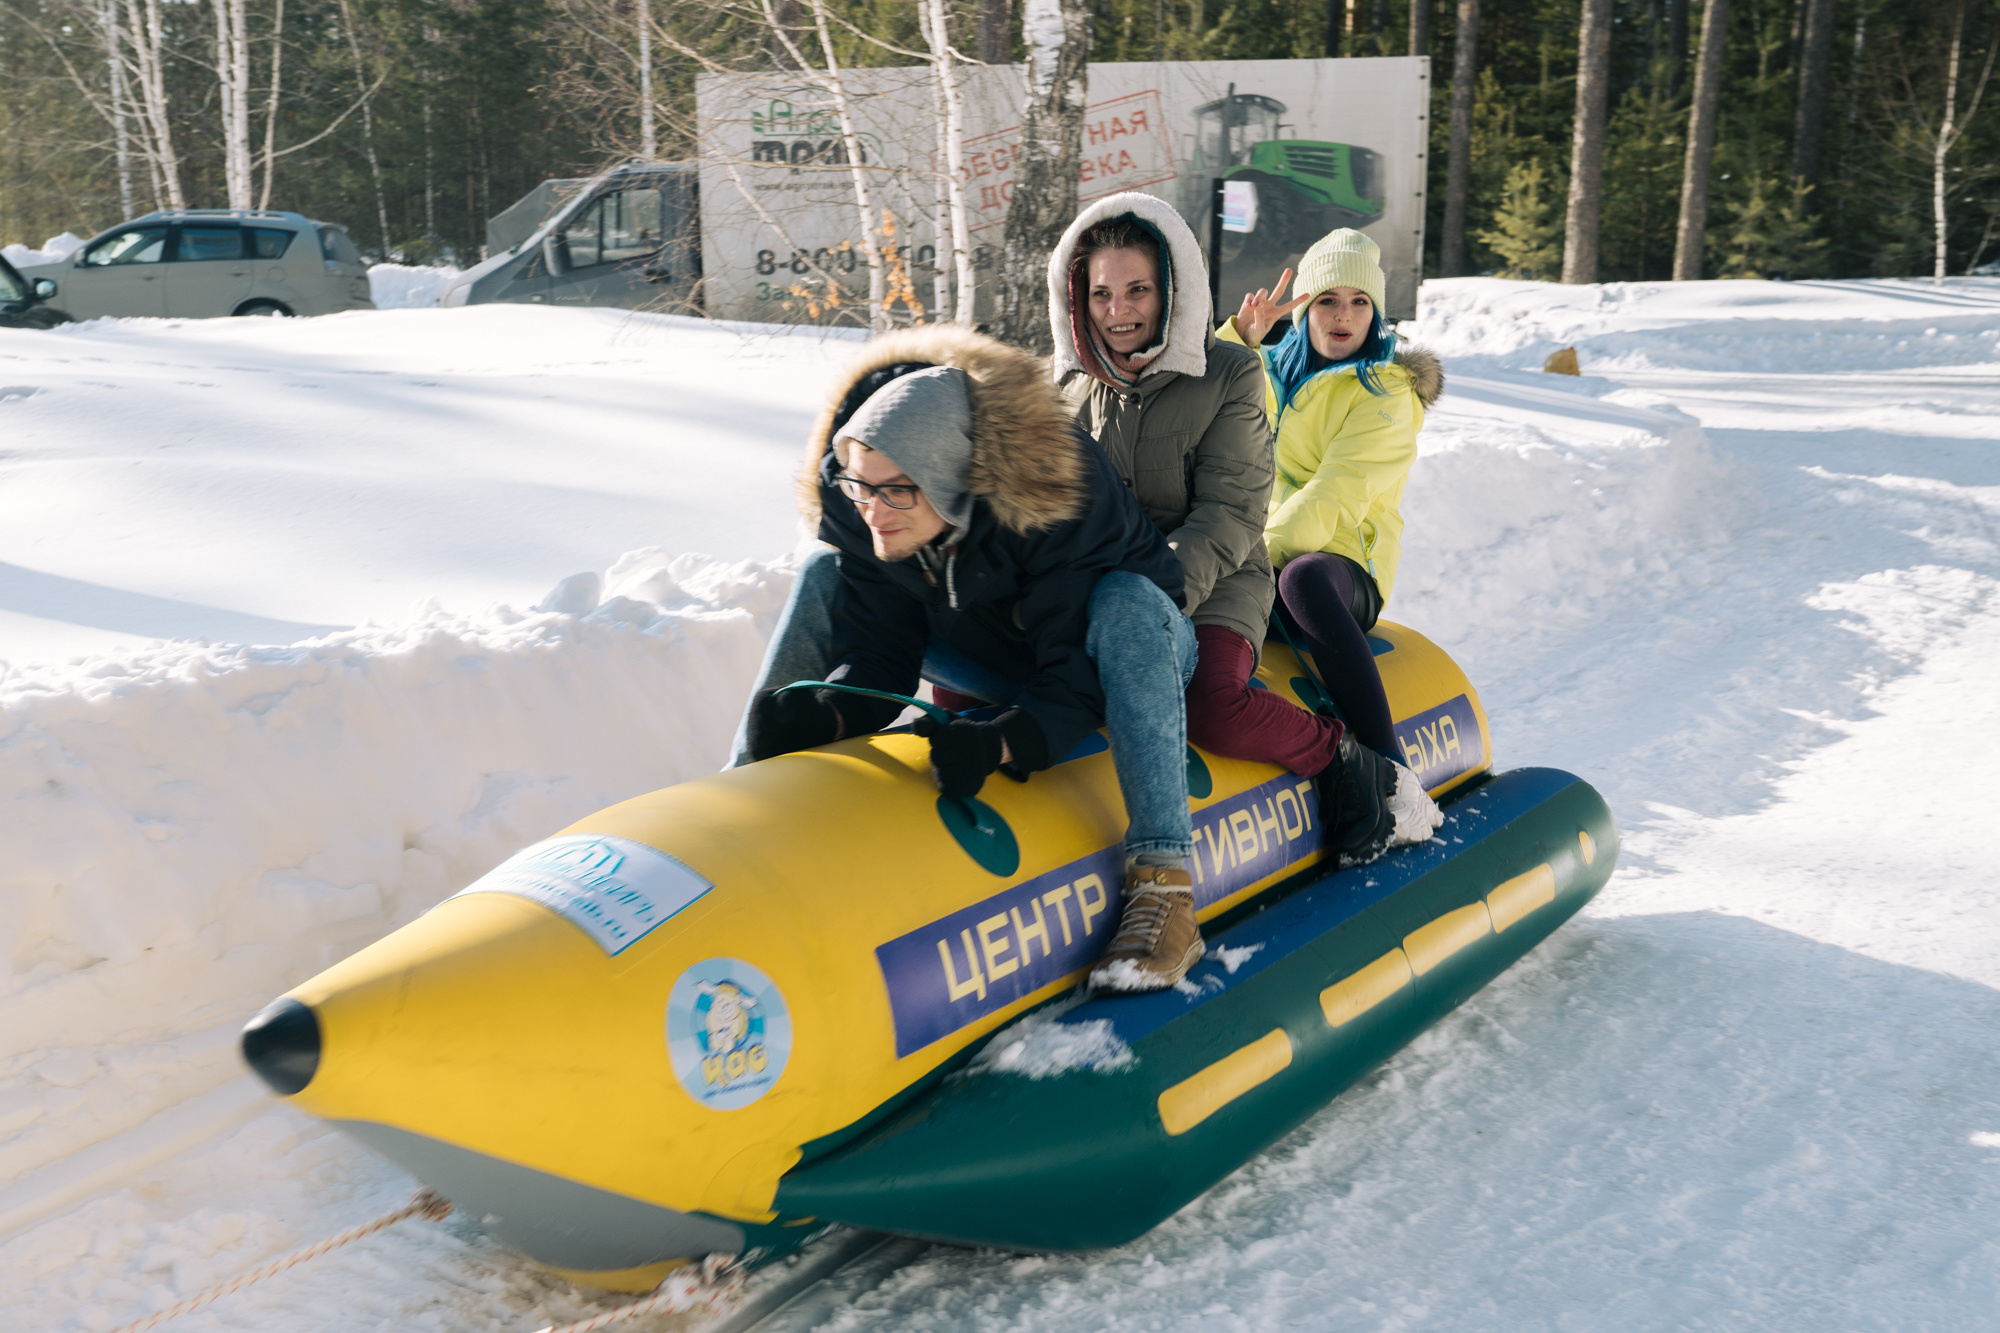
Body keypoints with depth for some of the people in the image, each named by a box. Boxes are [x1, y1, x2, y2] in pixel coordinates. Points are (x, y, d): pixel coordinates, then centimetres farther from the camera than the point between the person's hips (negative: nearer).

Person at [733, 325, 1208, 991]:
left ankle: (1163, 884, -40)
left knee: (1124, 599, -40)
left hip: (1128, 649, -5)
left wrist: (997, 743, -52)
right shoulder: (855, 507, -21)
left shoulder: (1059, 490, -36)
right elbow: (878, 660, -17)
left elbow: (1078, 685, -35)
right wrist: (823, 715, -37)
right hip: (1000, 661, 5)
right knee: (825, 578, -7)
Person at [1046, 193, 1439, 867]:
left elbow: (1231, 514, -9)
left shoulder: (1228, 373, -2)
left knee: (1212, 708, -34)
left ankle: (1347, 763, -7)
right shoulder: (1064, 380, 10)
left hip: (1213, 585, -3)